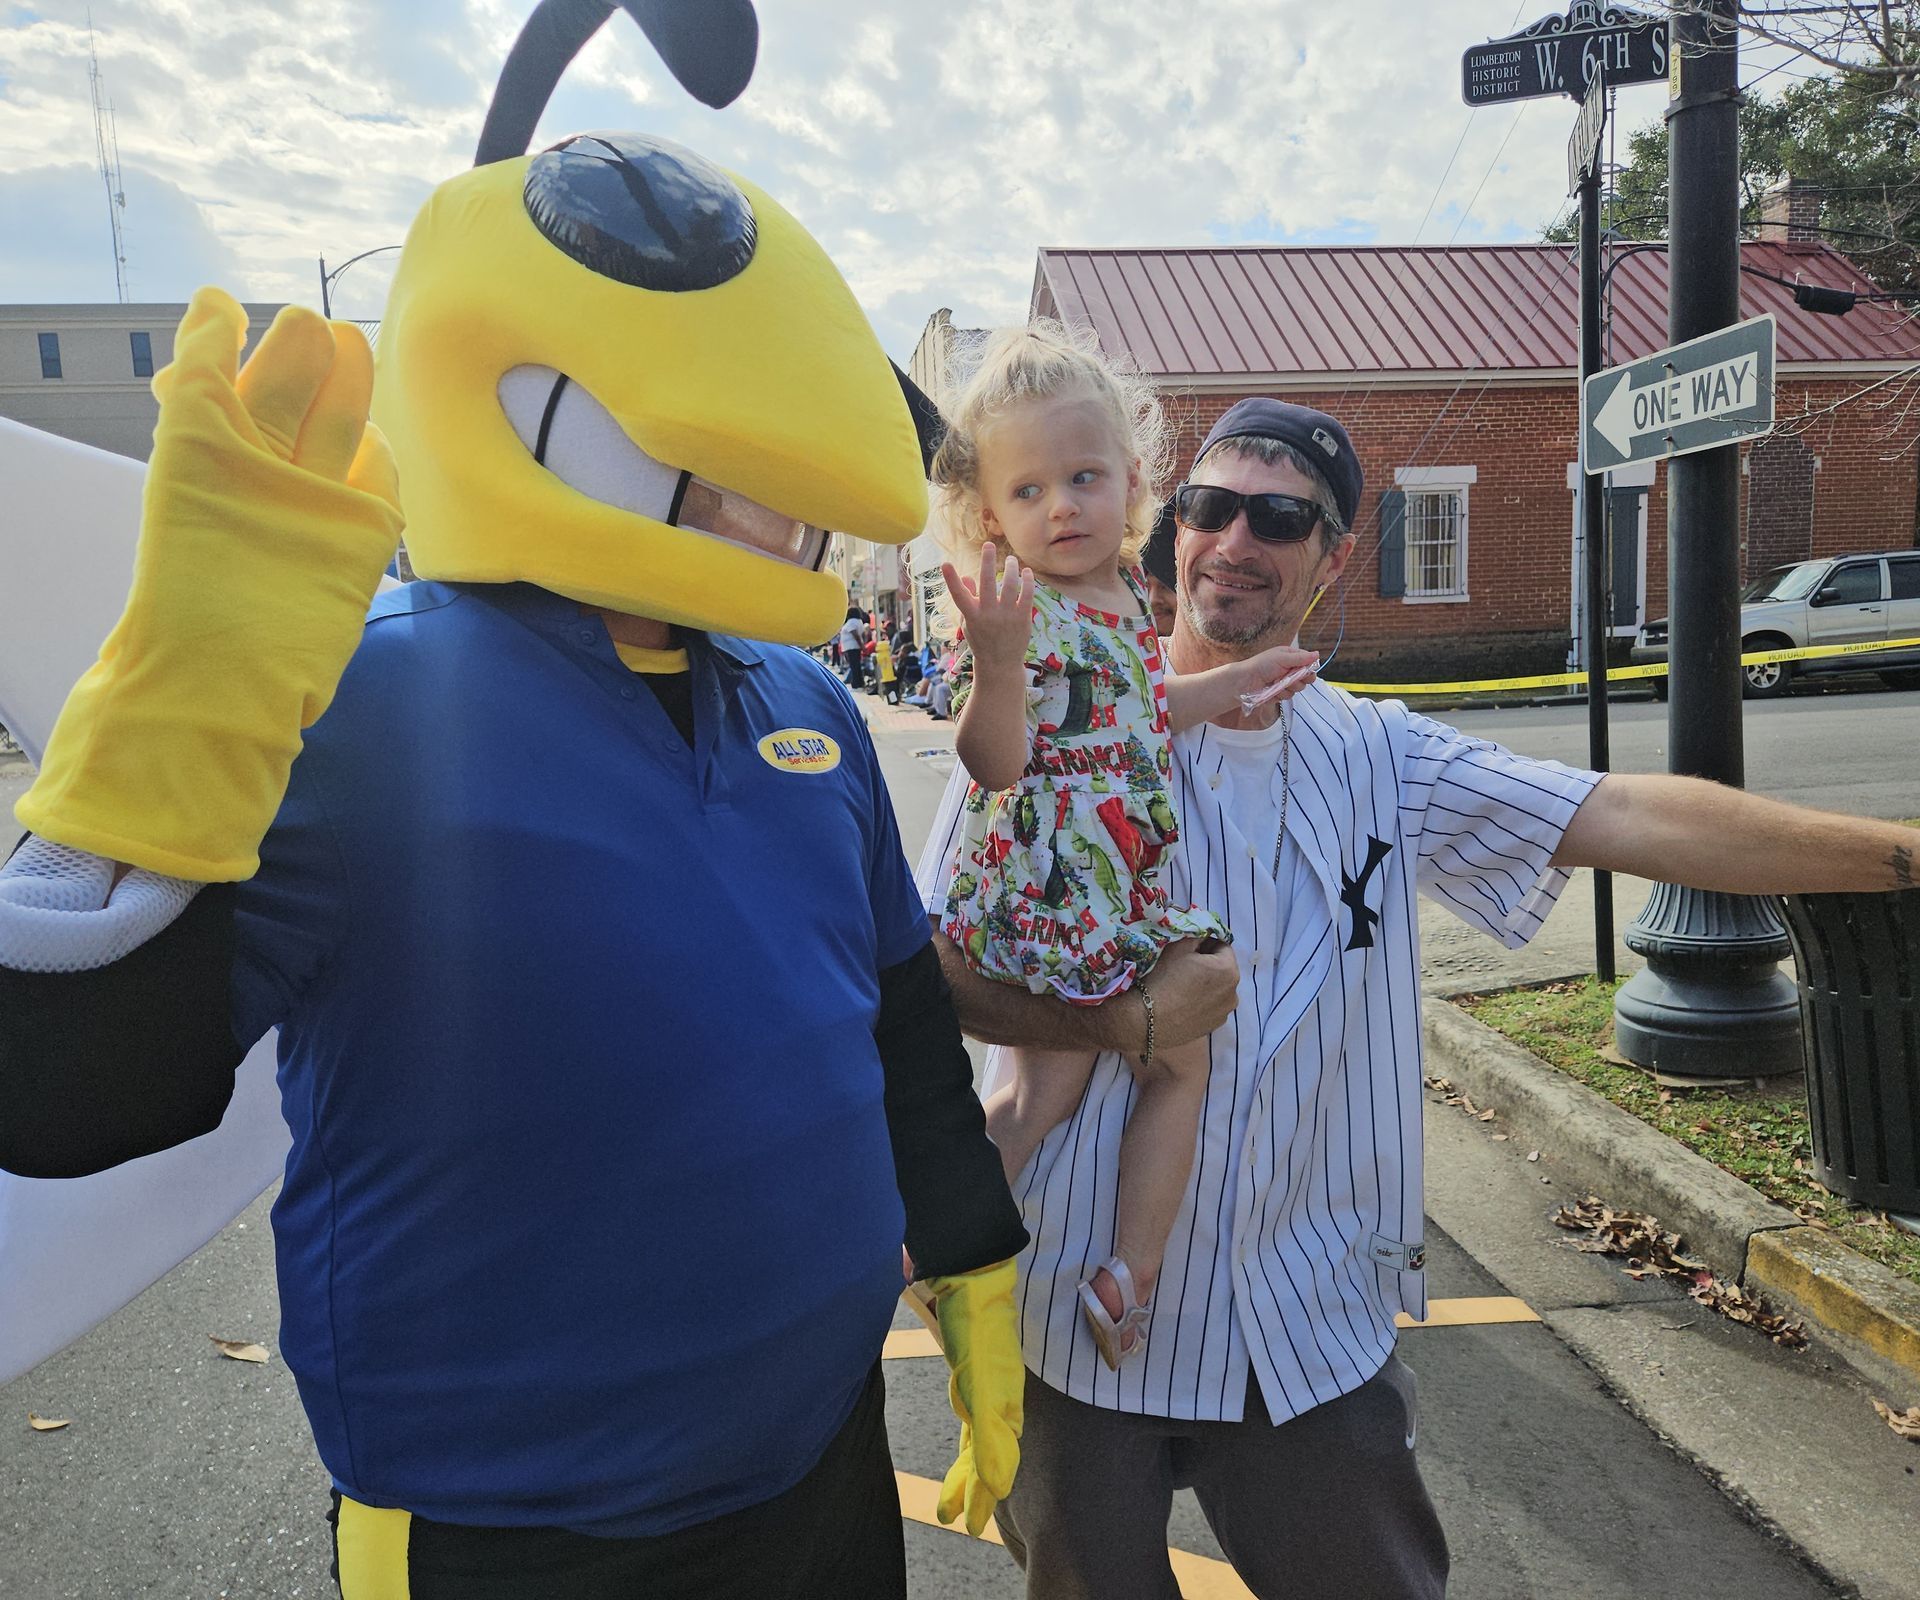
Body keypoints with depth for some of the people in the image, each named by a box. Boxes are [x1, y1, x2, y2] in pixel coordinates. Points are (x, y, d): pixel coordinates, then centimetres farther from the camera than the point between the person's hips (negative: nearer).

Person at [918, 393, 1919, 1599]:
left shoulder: (1378, 759, 2)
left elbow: (1632, 818, -5)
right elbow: (931, 962, -9)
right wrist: (1113, 1023, -23)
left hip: (1305, 1323, 3)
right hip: (1083, 1307, -2)